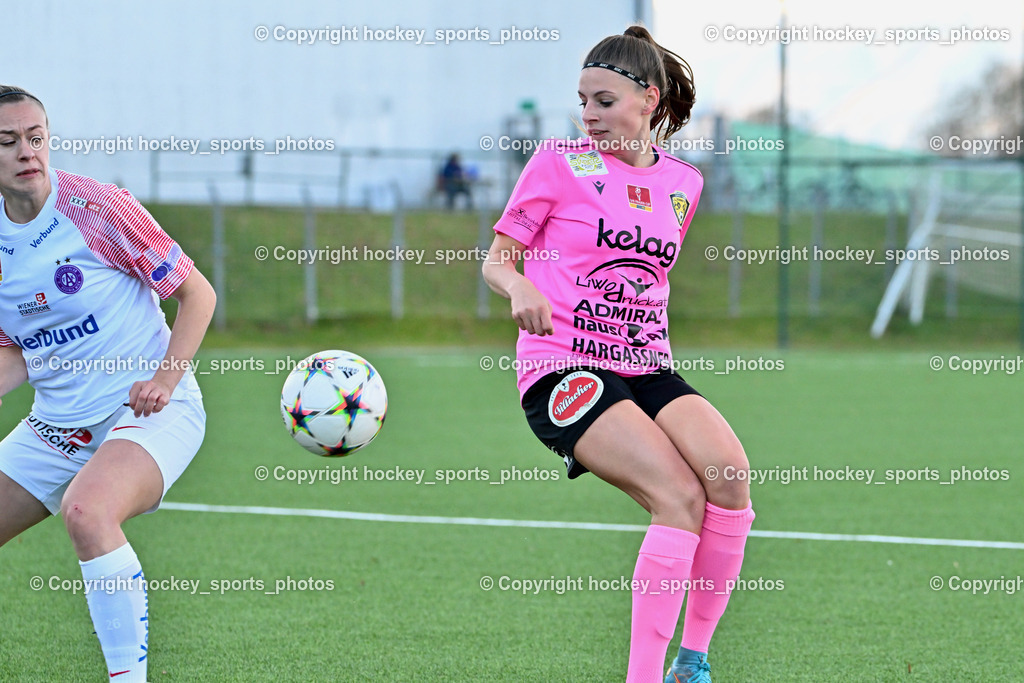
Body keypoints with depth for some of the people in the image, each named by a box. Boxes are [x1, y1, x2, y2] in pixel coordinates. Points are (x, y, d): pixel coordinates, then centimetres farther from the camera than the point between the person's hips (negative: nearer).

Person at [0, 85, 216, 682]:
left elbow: (197, 292, -7)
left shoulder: (96, 206, -13)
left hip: (148, 409, -7)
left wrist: (165, 376, -19)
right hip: (54, 425, 7)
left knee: (86, 510, -36)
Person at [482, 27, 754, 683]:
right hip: (561, 369, -5)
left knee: (729, 475, -22)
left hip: (646, 368, 5)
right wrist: (521, 288, -16)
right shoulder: (560, 163, 2)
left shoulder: (682, 182, 14)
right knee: (680, 495, -25)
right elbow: (497, 259, 5)